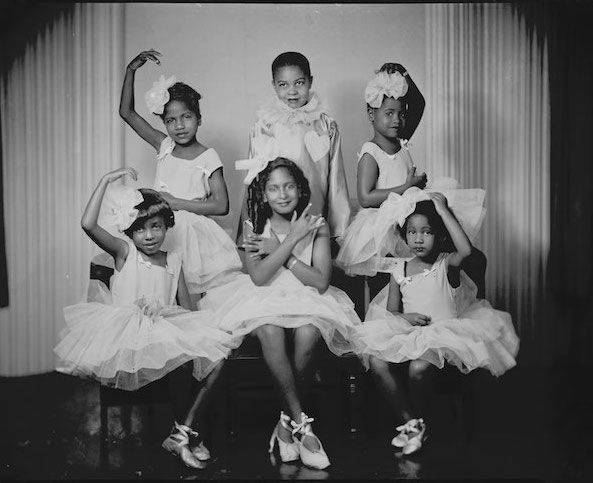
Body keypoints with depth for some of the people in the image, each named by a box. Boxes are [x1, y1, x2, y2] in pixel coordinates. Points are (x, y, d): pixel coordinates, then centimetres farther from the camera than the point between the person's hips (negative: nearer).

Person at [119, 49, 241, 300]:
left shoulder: (208, 157, -5)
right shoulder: (165, 146, 7)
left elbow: (221, 205, -11)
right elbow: (127, 112, 9)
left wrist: (176, 203, -12)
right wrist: (131, 69, 3)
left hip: (191, 231, -3)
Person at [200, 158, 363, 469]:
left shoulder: (316, 226, 1)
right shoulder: (254, 227, 2)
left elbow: (321, 282, -9)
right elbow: (259, 277, -12)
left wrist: (278, 250, -12)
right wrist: (293, 239, -16)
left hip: (307, 299, 0)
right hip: (265, 299, 0)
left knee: (307, 336, -34)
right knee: (270, 333, -35)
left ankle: (287, 421, -12)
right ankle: (301, 423, -25)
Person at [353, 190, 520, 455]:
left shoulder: (446, 264, 0)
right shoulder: (400, 271, 11)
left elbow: (466, 250, -24)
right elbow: (391, 311, 14)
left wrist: (443, 209, -19)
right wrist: (405, 317, -11)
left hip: (441, 332, -4)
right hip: (407, 333, 4)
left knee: (418, 368, -33)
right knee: (376, 363, -23)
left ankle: (419, 422, -1)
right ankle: (410, 421, -5)